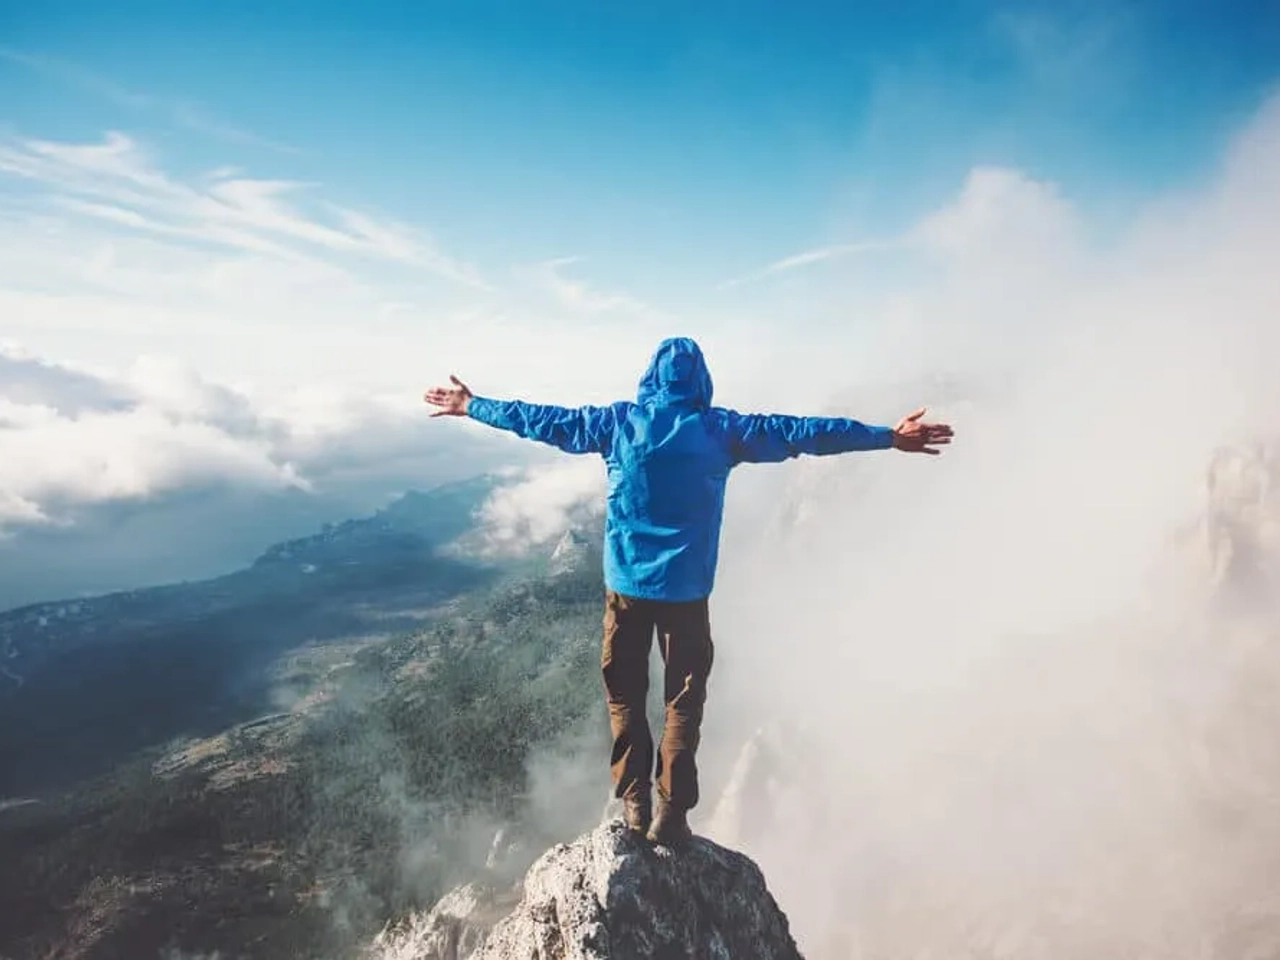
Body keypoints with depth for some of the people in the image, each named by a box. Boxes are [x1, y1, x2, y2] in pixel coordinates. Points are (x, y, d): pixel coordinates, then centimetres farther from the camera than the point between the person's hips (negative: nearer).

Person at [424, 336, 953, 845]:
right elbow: (800, 432, -5)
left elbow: (545, 420, 7)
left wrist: (471, 406, 20)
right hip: (686, 588, -1)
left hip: (625, 585, 2)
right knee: (684, 701, 11)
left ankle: (634, 806, 16)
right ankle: (670, 812, 10)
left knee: (625, 697, 15)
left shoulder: (617, 422, -1)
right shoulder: (719, 429, -5)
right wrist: (888, 437, 0)